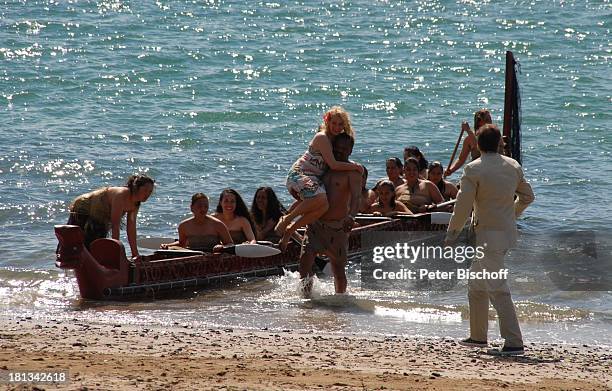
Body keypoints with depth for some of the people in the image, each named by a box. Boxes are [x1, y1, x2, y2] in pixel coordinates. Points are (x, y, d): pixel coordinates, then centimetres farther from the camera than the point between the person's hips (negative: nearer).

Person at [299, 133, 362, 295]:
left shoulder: (352, 171, -3)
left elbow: (356, 197, -18)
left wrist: (351, 216, -36)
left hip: (337, 226, -4)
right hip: (316, 224, 4)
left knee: (338, 267, 2)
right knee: (305, 258, -12)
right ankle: (306, 293, -3)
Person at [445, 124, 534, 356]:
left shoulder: (473, 170, -13)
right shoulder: (513, 166, 7)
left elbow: (463, 206, -15)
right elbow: (527, 196, 17)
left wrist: (451, 234, -4)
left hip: (488, 235, -8)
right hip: (508, 231, 8)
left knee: (497, 289, -10)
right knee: (476, 286, 22)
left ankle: (514, 343, -16)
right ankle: (477, 336, 29)